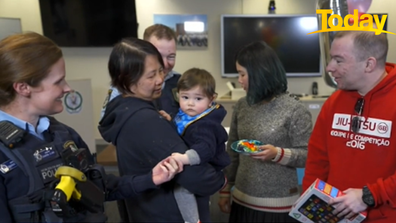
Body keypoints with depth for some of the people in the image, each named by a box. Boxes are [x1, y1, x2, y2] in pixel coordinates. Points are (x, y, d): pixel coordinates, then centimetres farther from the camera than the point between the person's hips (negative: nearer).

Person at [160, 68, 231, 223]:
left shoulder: (204, 126, -30)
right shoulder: (186, 115, -1)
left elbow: (205, 148, -46)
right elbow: (179, 135, 19)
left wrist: (185, 158, -61)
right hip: (202, 167, 10)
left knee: (180, 185, -27)